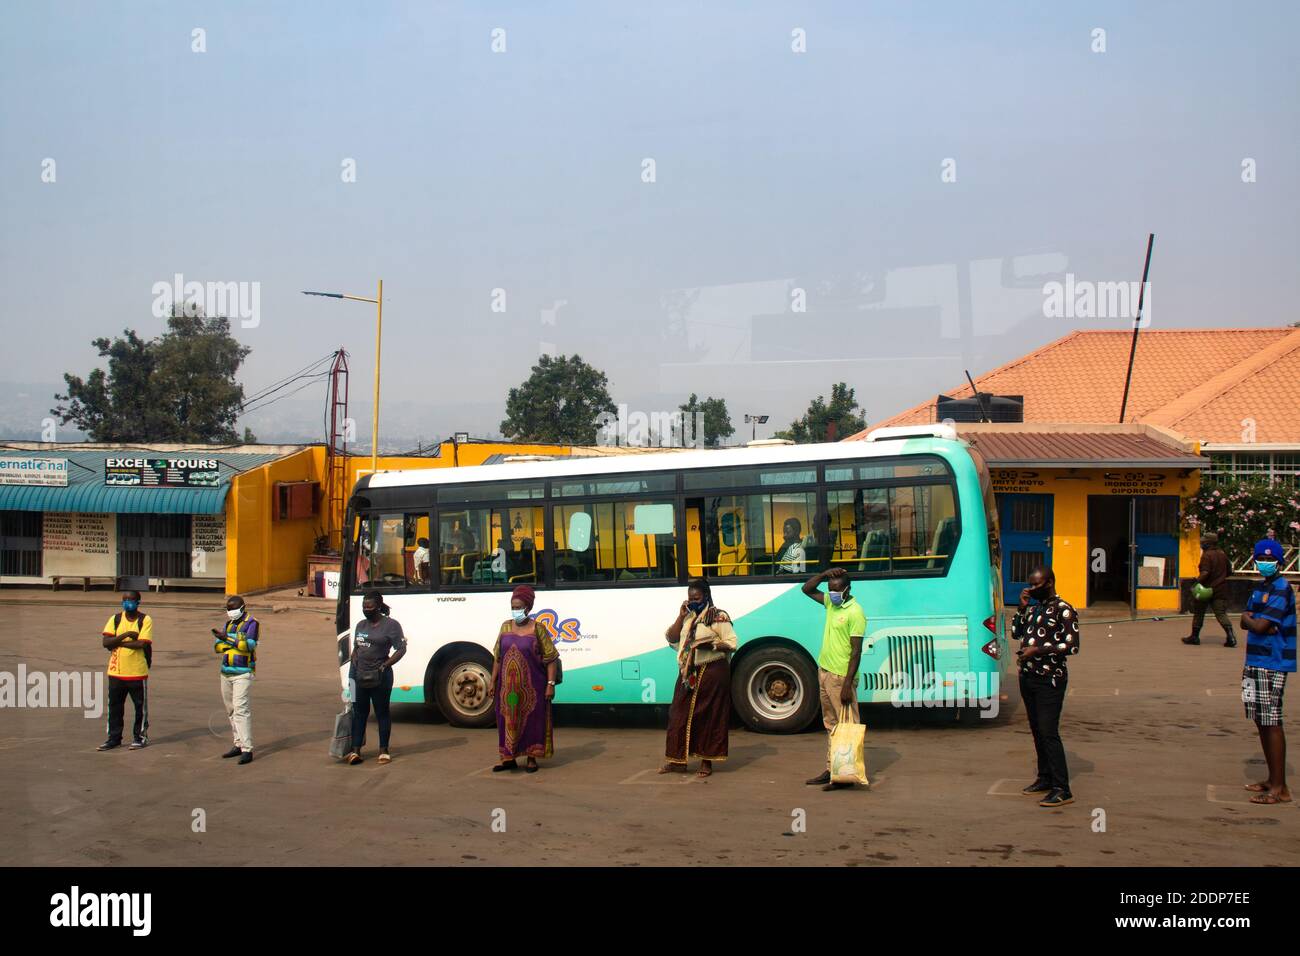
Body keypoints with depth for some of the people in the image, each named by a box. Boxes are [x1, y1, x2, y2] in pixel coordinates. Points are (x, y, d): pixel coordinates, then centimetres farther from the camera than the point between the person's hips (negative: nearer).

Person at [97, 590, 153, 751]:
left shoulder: (145, 620, -5)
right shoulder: (115, 619, 6)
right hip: (116, 672, 4)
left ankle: (140, 737, 18)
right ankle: (114, 737, 19)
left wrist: (118, 642, -12)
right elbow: (106, 642, -6)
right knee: (114, 706, 9)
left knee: (141, 707, 5)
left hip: (138, 672, -4)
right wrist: (125, 635, -17)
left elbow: (141, 643, -17)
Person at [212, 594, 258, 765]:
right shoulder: (228, 623, 16)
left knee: (241, 710, -13)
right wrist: (236, 643, -11)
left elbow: (250, 644, -19)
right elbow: (217, 646, 7)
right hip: (226, 672, 7)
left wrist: (228, 639, -26)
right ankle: (238, 744, 18)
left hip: (243, 674, -7)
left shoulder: (251, 622, -5)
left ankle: (247, 750, -15)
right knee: (231, 710, 10)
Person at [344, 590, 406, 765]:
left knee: (382, 712, 4)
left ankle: (383, 750, 12)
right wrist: (354, 666, 7)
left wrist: (384, 666, -16)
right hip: (360, 676, 6)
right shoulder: (360, 625, 14)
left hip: (380, 677, -6)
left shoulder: (390, 625, -7)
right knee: (359, 713, 6)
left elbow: (401, 649, -9)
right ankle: (356, 750, 7)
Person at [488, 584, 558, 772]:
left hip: (531, 686, -4)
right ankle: (509, 759, 19)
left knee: (532, 720, 4)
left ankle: (532, 758, 15)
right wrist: (493, 681, 7)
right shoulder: (505, 627, 7)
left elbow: (551, 659, -6)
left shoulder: (538, 628, -6)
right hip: (508, 686, 4)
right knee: (508, 720, 8)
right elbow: (498, 657, 11)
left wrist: (550, 684, -12)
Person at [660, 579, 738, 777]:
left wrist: (712, 644, -23)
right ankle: (678, 760, 12)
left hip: (711, 673, -6)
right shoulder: (687, 617, 15)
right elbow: (671, 638, 9)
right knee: (680, 715, 5)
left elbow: (731, 644, -7)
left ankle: (707, 761, 8)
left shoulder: (718, 617, -5)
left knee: (708, 717, -1)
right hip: (688, 673, 6)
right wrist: (680, 617, 0)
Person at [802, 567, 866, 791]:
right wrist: (824, 574, 2)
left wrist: (848, 684, -21)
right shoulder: (831, 603, 10)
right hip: (824, 671, 9)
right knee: (830, 724, 13)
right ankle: (831, 769, 18)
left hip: (841, 676, -9)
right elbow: (807, 589, 19)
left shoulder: (855, 613, -15)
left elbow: (856, 651, -18)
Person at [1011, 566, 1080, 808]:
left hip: (1050, 679, -8)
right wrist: (1021, 608, 3)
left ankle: (1062, 790, -10)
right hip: (1028, 677, 8)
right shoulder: (1033, 607, 13)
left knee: (1049, 733, -12)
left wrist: (1038, 650, -18)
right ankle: (1045, 779, 23)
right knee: (1037, 731, 13)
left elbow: (1072, 646, -16)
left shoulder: (1064, 610, -11)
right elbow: (1016, 633, 16)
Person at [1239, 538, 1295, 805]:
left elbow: (1260, 626, -19)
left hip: (1272, 664, -9)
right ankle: (1272, 780, 23)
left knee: (1271, 723, -8)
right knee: (1261, 722, 14)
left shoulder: (1281, 588, -12)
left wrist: (1249, 619, 1)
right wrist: (1255, 622, -8)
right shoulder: (1259, 587, 17)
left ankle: (1279, 788, -4)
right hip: (1256, 661, 9)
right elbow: (1245, 622, 12)